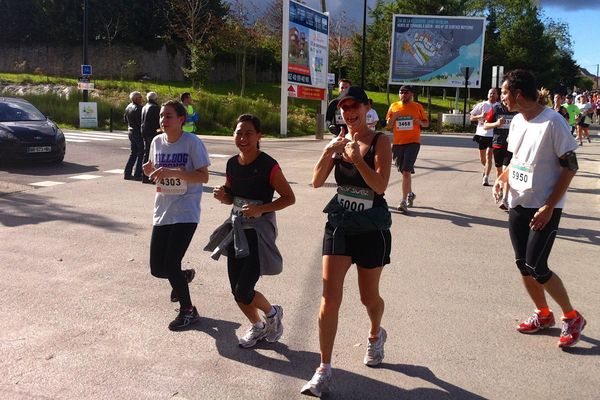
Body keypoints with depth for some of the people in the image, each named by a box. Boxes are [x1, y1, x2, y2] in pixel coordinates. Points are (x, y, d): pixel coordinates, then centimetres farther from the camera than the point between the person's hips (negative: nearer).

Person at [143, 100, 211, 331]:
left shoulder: (192, 142, -11)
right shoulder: (157, 142, 6)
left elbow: (204, 176, -15)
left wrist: (173, 172, -26)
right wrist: (150, 170, -6)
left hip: (186, 213, -6)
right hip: (162, 212, 6)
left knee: (171, 263, -10)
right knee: (157, 268, 5)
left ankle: (188, 310, 13)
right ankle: (183, 277, 40)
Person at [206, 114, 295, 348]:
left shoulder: (268, 165, -16)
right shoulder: (232, 164, 2)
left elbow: (289, 198, -12)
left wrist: (261, 208, -24)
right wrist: (223, 195, -8)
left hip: (260, 230, -6)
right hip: (237, 228, 6)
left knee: (243, 291, -8)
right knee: (236, 291, 10)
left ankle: (273, 313, 23)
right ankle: (258, 326, 35)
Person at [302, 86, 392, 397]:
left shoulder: (379, 141, -8)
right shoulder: (339, 141, 4)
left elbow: (380, 186, -19)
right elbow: (317, 181, -3)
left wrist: (357, 159, -29)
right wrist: (328, 153, -18)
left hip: (371, 230, -2)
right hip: (339, 226, 3)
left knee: (369, 296, 14)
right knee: (330, 298, -5)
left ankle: (375, 336, 48)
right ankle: (324, 370, 3)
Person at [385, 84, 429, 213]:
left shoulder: (417, 107, 3)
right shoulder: (394, 106, 8)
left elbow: (426, 123, 11)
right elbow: (388, 126, 10)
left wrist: (421, 122, -12)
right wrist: (393, 118, -9)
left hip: (412, 142, -3)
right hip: (397, 143, 4)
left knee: (406, 171, -14)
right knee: (404, 171, 15)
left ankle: (404, 201, -13)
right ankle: (410, 194, 37)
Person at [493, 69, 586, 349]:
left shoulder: (552, 122, -16)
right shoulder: (517, 121, 6)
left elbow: (570, 168, -14)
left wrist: (548, 207, -18)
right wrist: (502, 178, 0)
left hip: (544, 208, -7)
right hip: (518, 205, 7)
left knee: (536, 267, -8)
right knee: (522, 264, 11)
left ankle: (572, 318, 14)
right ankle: (543, 314, 31)